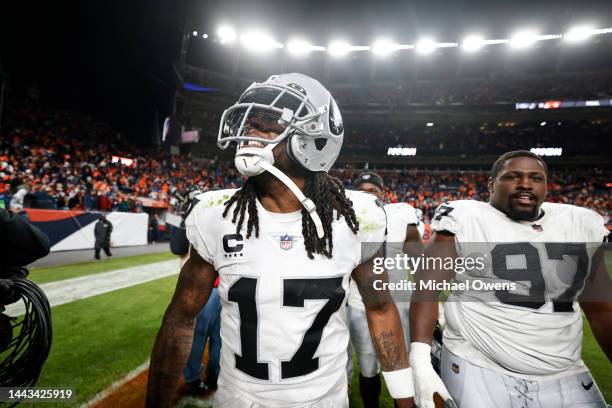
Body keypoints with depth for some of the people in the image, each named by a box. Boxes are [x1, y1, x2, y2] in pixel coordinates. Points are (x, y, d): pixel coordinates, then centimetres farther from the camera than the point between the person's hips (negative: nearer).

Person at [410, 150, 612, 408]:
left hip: (564, 375, 5)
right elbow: (428, 288, -12)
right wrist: (420, 360, -21)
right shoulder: (464, 220, -9)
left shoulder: (581, 224, 4)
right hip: (477, 368, -4)